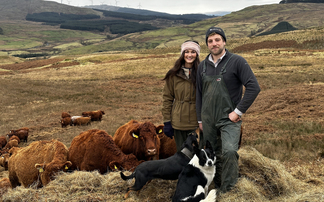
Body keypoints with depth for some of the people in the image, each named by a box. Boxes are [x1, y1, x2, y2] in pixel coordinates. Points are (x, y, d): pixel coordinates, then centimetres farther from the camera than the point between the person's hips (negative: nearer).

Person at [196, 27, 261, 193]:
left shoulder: (237, 61, -8)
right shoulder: (203, 66, 9)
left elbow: (254, 87, -13)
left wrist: (238, 111, -14)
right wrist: (200, 119, 15)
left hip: (229, 119, -5)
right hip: (208, 120, 5)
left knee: (229, 151, -23)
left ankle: (228, 190, -11)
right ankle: (217, 186, 28)